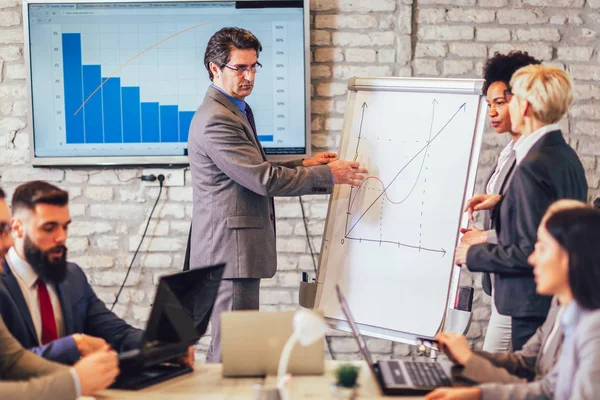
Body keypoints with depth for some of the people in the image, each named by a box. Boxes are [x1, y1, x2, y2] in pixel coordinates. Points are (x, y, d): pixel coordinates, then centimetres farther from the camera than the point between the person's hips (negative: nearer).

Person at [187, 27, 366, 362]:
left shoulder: (235, 111, 17)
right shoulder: (216, 120, -18)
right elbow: (264, 179, -21)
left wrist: (303, 166, 12)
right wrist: (328, 175, -13)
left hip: (237, 249, 11)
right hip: (231, 249, -11)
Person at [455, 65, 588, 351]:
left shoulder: (532, 166, -21)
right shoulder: (566, 156, 8)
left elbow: (531, 251, -23)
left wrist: (474, 254, -11)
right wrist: (502, 202, 12)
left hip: (535, 304, -9)